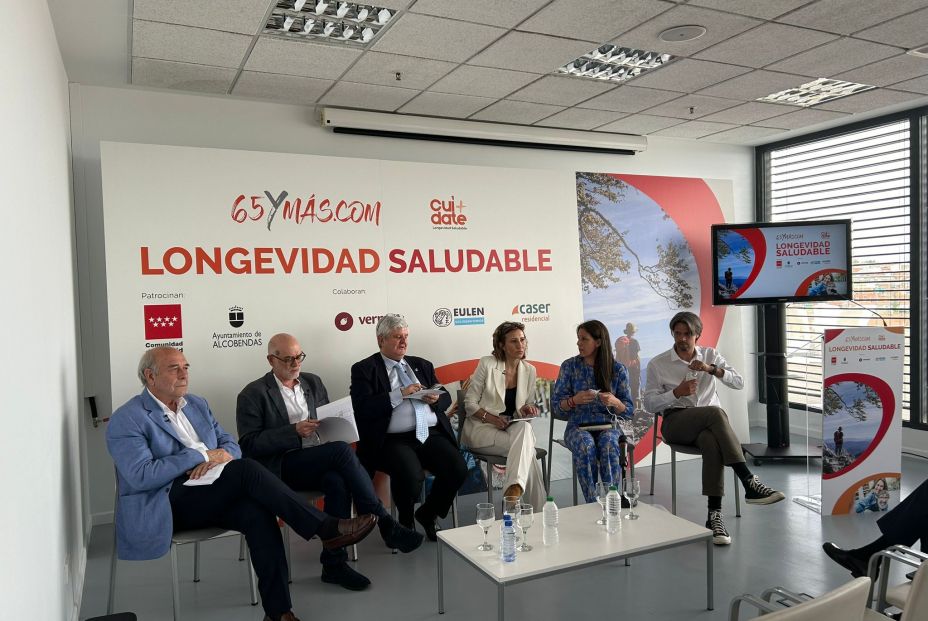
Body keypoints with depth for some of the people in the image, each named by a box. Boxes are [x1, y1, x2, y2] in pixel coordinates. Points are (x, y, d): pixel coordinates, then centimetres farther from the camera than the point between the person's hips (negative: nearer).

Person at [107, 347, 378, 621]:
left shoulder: (197, 404, 17)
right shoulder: (126, 420, -5)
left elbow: (232, 445, 15)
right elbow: (141, 475, -18)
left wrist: (221, 454, -10)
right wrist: (201, 455, -16)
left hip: (208, 496, 6)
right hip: (163, 508, -6)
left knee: (258, 512, -27)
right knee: (247, 469, -28)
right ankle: (327, 528, -27)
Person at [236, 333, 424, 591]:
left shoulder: (313, 382, 17)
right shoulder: (252, 395, -1)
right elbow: (249, 445, -9)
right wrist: (294, 431, -19)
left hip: (319, 461, 5)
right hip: (281, 468, -5)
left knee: (337, 481, -32)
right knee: (341, 450, -30)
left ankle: (334, 563, -21)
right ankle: (385, 524, -23)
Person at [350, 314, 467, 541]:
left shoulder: (422, 365, 22)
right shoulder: (364, 369, 5)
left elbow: (446, 397, 21)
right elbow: (363, 407, -9)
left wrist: (436, 399, -3)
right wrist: (399, 394, -13)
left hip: (432, 434, 5)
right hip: (394, 439, -5)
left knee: (458, 469, -20)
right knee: (411, 477, -32)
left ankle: (427, 514, 10)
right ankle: (405, 523, 3)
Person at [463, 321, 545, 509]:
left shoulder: (530, 371, 7)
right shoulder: (487, 364, -6)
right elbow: (469, 404, -4)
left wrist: (527, 409, -8)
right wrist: (491, 417, -21)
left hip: (514, 428, 4)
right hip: (482, 428, -4)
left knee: (525, 428, -34)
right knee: (526, 446, -31)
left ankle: (514, 489, -39)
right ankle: (539, 507, -27)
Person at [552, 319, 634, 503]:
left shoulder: (617, 369, 2)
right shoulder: (569, 366, 3)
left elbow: (629, 410, 4)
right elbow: (556, 403, 3)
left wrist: (615, 402, -18)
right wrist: (574, 400, -18)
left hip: (607, 425, 0)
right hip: (578, 426, 0)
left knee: (609, 446, -35)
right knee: (586, 446, -35)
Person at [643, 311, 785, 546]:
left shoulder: (710, 355, 12)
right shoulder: (657, 364, 5)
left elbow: (739, 383, 1)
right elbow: (649, 403, 0)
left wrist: (712, 369, -15)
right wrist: (676, 393, -16)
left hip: (709, 423, 2)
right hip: (676, 423, -2)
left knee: (711, 442, -37)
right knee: (715, 412, -34)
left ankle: (714, 515, -38)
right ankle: (750, 483, -37)